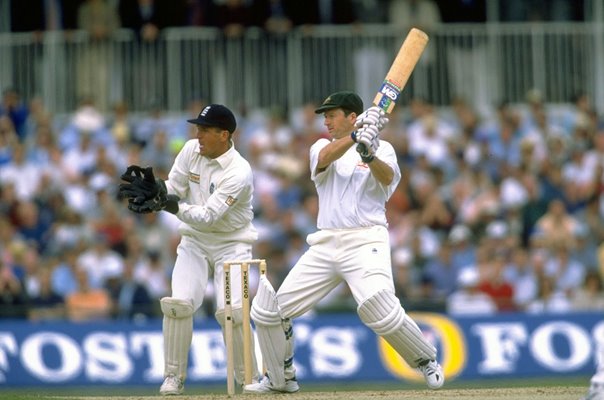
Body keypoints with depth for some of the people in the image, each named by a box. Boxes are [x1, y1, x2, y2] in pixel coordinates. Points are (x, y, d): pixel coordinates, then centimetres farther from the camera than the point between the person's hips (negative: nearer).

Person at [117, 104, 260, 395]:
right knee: (179, 303, -14)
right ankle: (174, 376, -1)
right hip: (194, 241, 4)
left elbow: (207, 217, -29)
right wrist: (153, 188, -25)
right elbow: (173, 190, -3)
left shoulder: (239, 172, -24)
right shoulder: (192, 150, -5)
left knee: (231, 311, -18)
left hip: (231, 244, -4)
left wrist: (165, 202, -38)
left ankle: (250, 378, 1)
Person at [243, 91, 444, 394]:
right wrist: (356, 134, -30)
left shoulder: (382, 148, 5)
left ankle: (428, 362, -4)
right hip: (325, 244, 5)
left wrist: (369, 155, -39)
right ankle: (280, 379, 19)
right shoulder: (322, 147, 13)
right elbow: (325, 158, -13)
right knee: (269, 309, 1)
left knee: (381, 311, -26)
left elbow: (388, 177, -18)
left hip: (365, 241, -5)